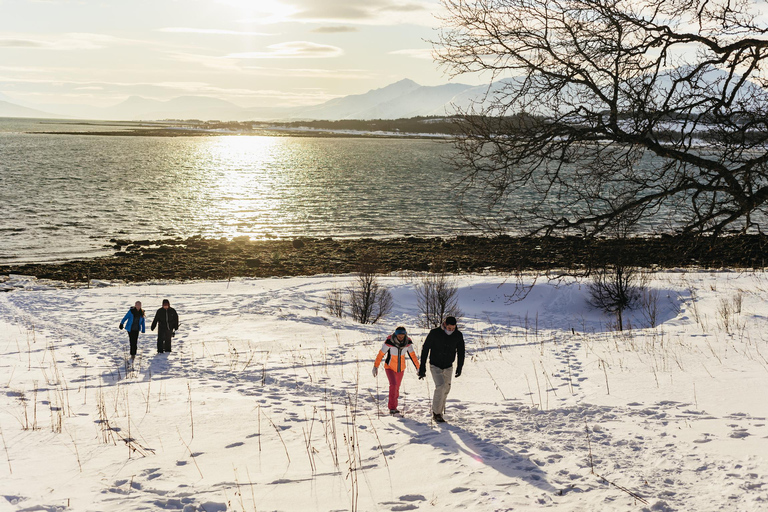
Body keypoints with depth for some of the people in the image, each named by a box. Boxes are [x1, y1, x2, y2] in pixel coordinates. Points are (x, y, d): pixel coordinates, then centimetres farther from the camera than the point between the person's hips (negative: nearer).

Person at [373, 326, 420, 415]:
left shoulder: (408, 342, -17)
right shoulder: (389, 342, -27)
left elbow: (412, 355, -4)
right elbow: (381, 354, -17)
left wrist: (418, 367, -1)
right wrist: (375, 366, -13)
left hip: (401, 368, 4)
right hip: (390, 367, -4)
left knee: (397, 387, 14)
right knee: (393, 385, -22)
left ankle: (393, 405, 34)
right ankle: (392, 408, -15)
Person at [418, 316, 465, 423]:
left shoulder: (458, 335, -8)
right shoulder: (434, 333, -17)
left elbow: (461, 351, 7)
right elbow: (425, 349, -10)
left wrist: (459, 367, 6)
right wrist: (422, 368, -11)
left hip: (448, 367, 4)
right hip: (435, 366, -4)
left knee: (445, 390, 6)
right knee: (440, 386, -19)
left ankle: (439, 413, 21)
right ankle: (436, 413, -8)